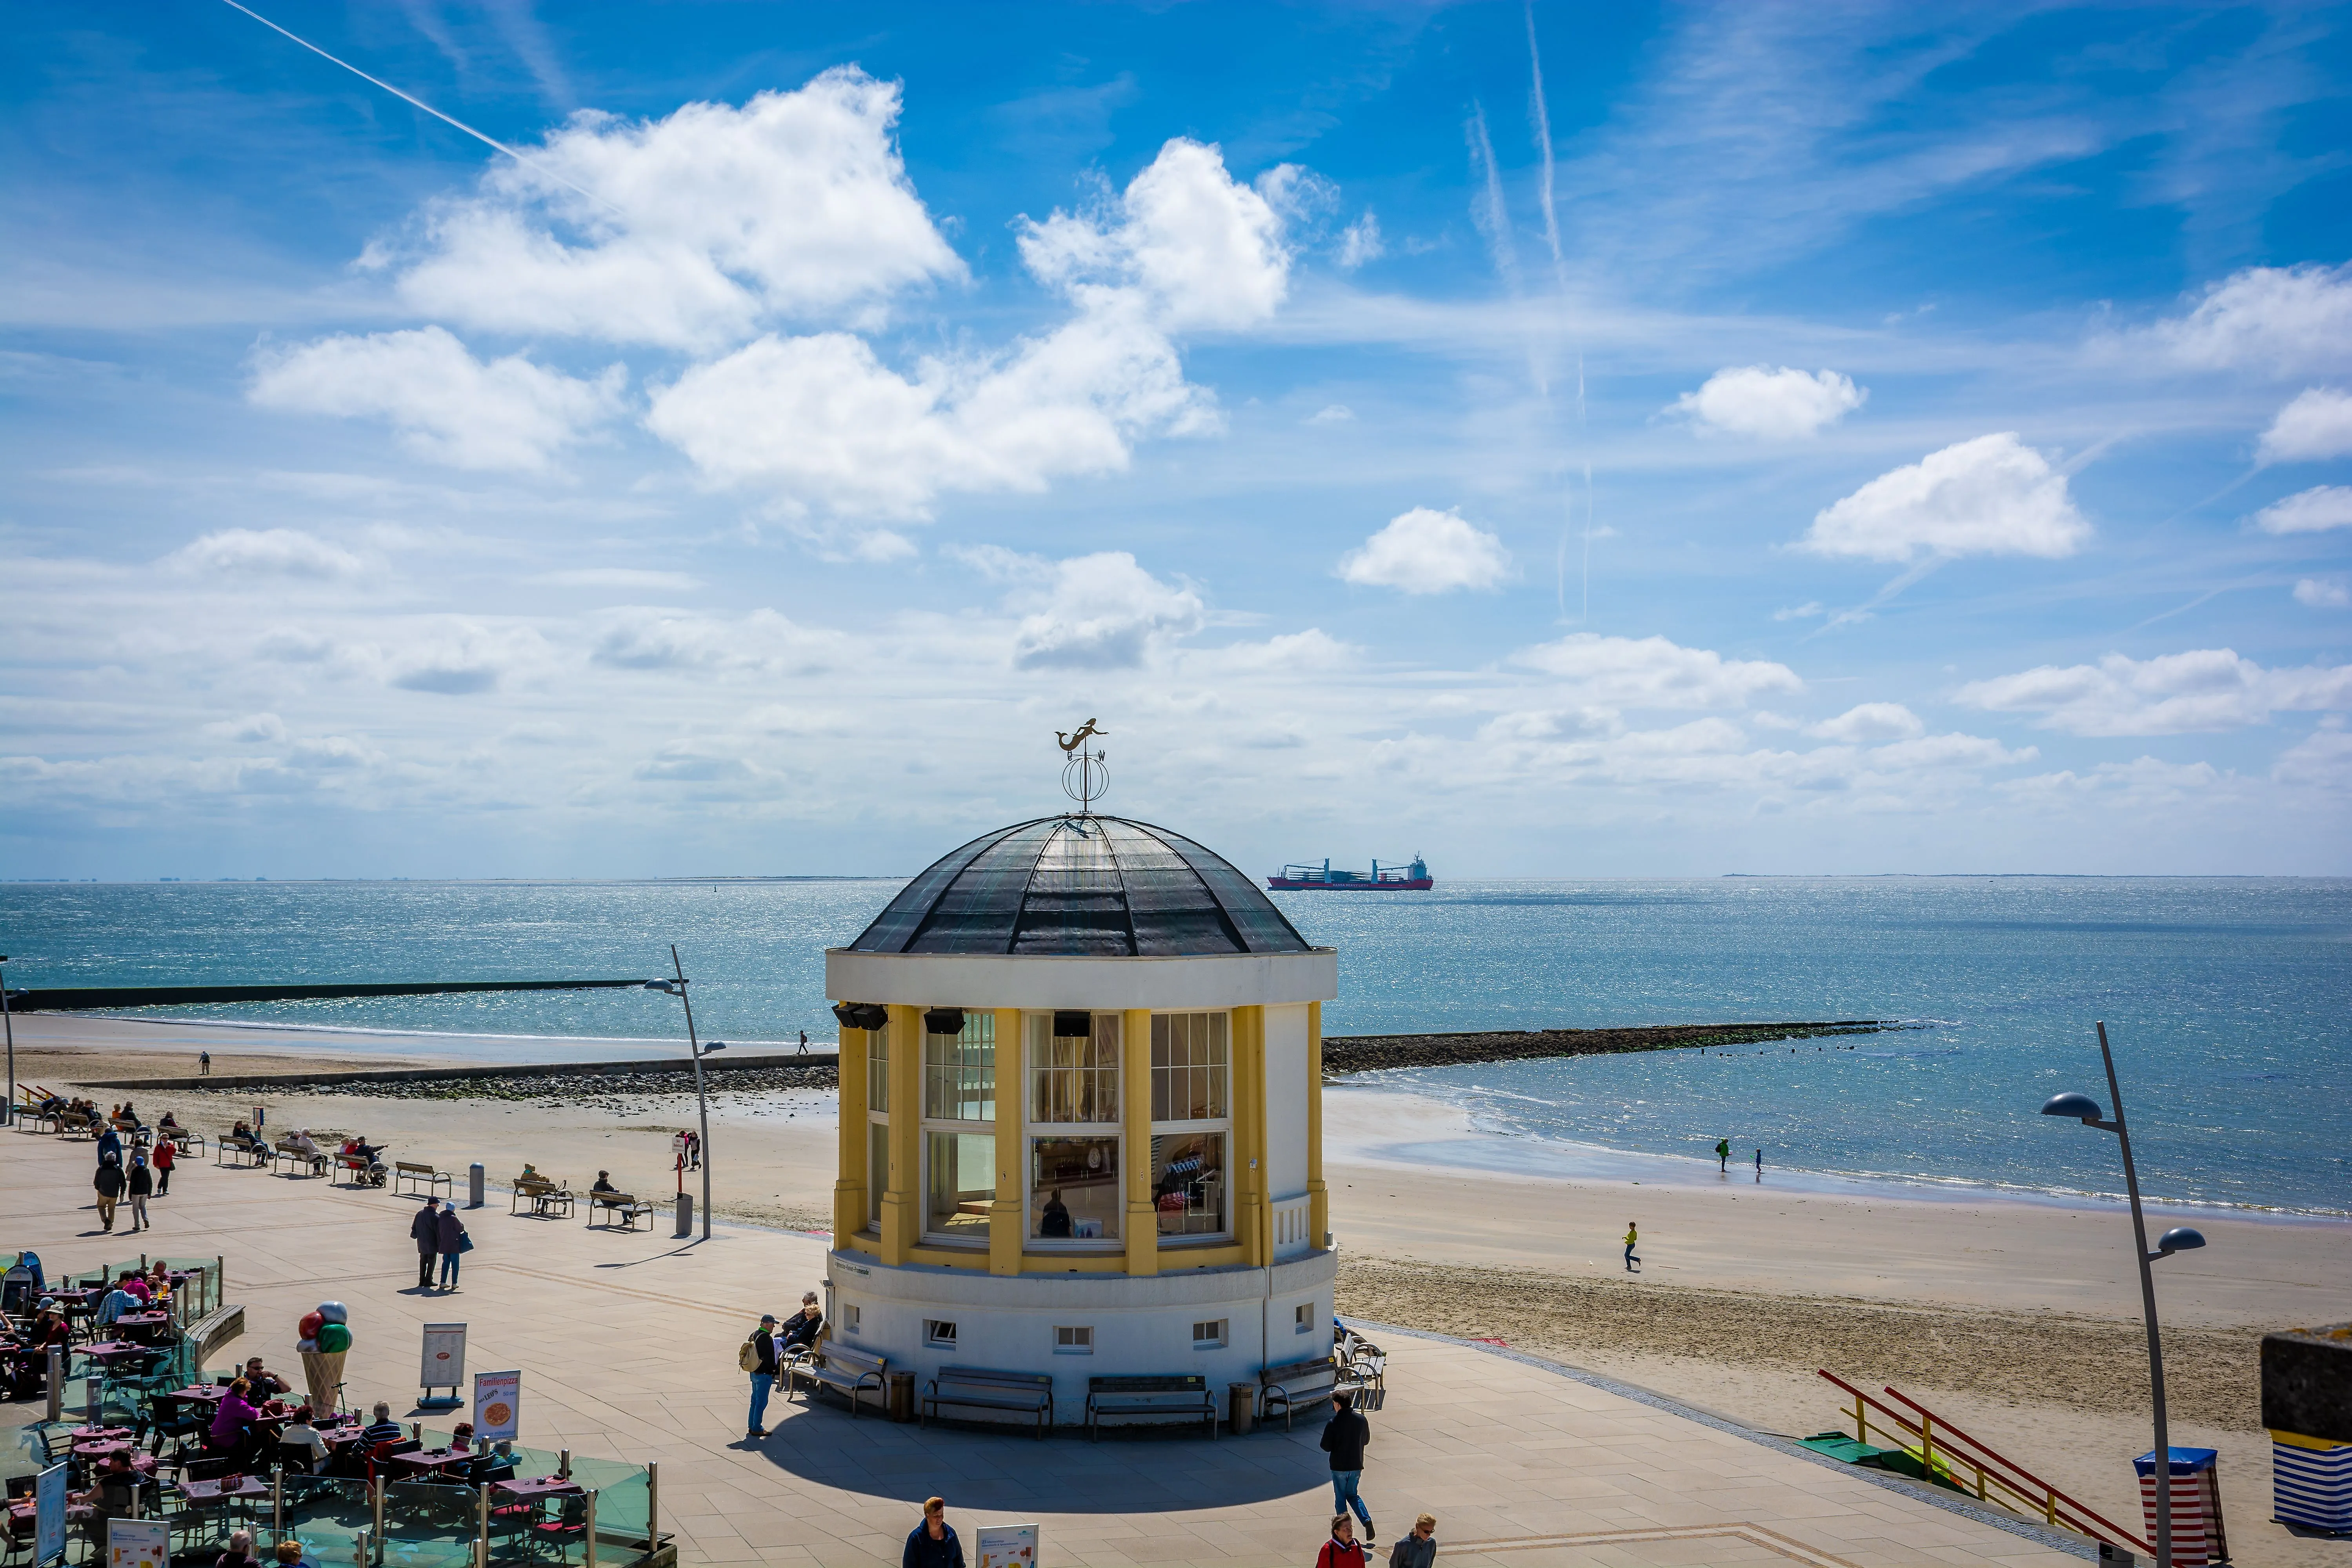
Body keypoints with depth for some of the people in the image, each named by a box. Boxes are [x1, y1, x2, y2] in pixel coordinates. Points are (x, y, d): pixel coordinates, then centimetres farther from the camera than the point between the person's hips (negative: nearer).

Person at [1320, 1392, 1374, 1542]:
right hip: (1357, 1465, 4)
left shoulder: (1333, 1423, -17)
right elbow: (1366, 1440, 10)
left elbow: (1326, 1447, -13)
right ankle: (1367, 1520, 2)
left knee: (1340, 1497, 11)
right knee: (1352, 1495, 21)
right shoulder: (1362, 1419, -4)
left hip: (1339, 1466, -4)